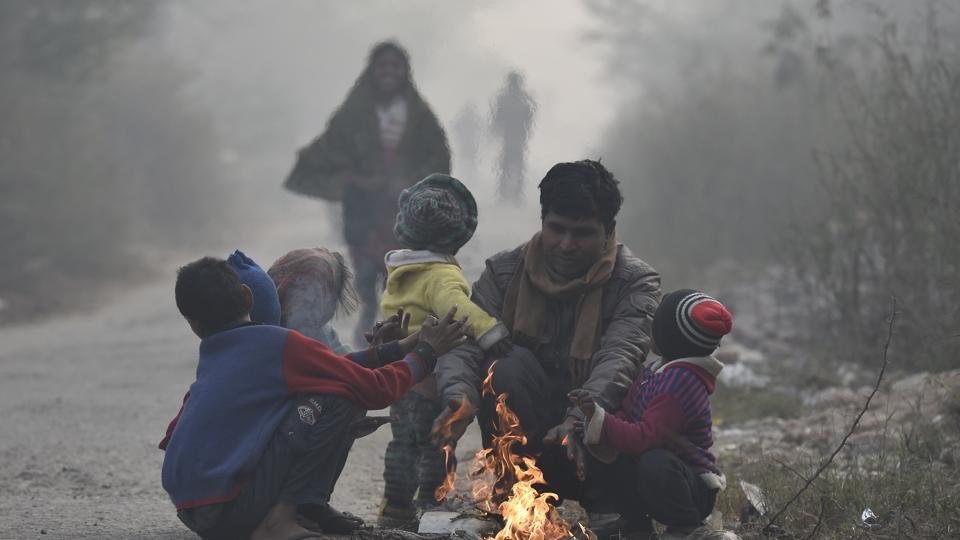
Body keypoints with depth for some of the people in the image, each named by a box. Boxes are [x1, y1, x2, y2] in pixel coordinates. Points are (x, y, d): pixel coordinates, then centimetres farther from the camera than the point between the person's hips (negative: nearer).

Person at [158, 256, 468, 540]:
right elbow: (377, 389, -2)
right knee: (341, 399, -6)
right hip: (230, 510, -8)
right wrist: (426, 352, 14)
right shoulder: (280, 345, -6)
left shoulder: (210, 359, 18)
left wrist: (399, 348, 22)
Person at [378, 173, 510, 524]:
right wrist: (489, 331, -50)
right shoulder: (441, 275, -19)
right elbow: (456, 305, -38)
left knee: (403, 442, 16)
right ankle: (431, 507, 6)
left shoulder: (399, 271, 10)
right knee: (435, 446, 2)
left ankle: (395, 509, 21)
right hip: (431, 374, -8)